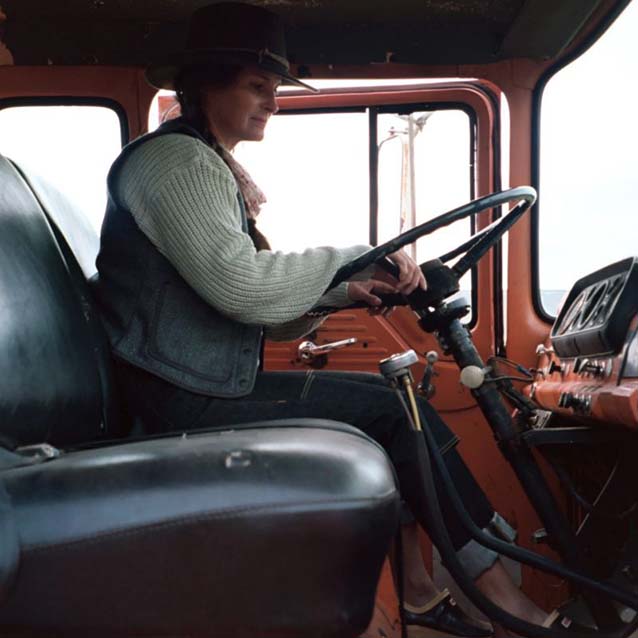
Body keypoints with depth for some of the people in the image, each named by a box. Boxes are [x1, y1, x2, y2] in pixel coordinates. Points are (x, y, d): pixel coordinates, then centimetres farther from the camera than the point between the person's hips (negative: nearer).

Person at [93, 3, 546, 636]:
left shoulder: (214, 169, 20)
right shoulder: (175, 158, -11)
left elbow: (265, 316, 16)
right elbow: (239, 284, -27)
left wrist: (341, 292, -1)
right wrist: (357, 258, -17)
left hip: (214, 384, 10)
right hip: (190, 399, -10)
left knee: (390, 399, 7)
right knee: (397, 408, -10)